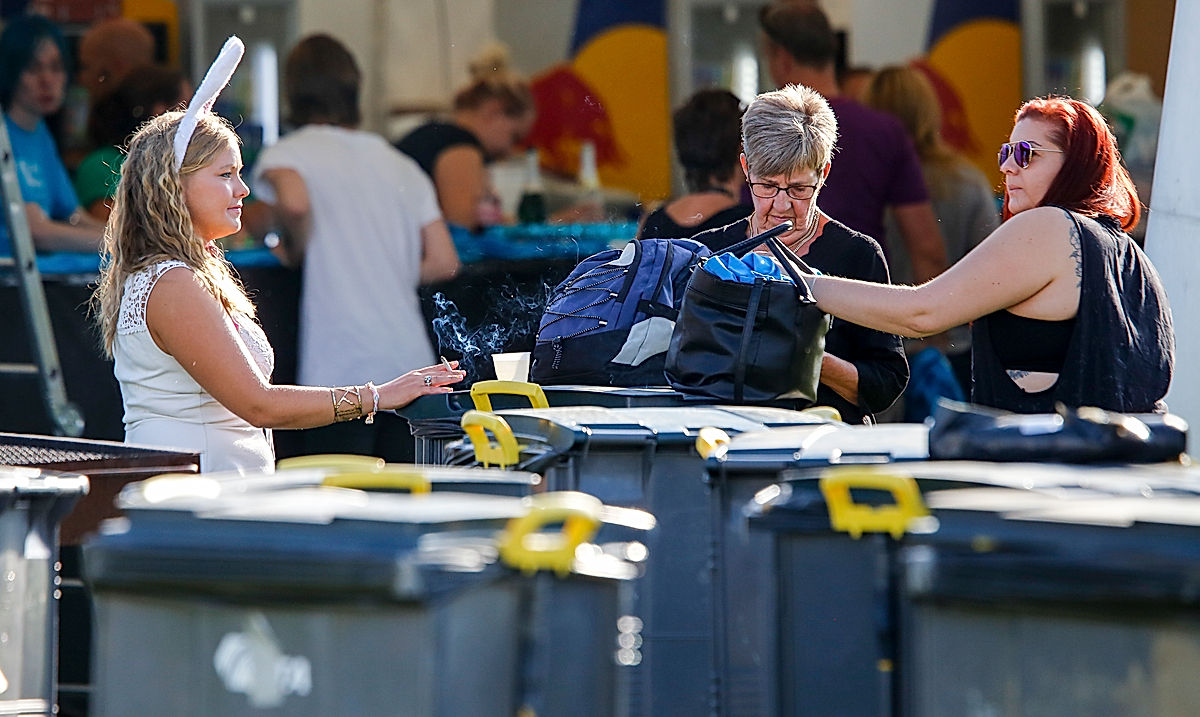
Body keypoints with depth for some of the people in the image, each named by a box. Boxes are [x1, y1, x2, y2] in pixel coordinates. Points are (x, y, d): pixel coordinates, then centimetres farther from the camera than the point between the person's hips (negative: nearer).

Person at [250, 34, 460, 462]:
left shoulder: (287, 153, 3)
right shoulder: (403, 166, 18)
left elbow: (294, 202, -20)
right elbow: (444, 263, 13)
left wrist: (296, 250, -1)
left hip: (341, 366, -5)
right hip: (412, 361, 5)